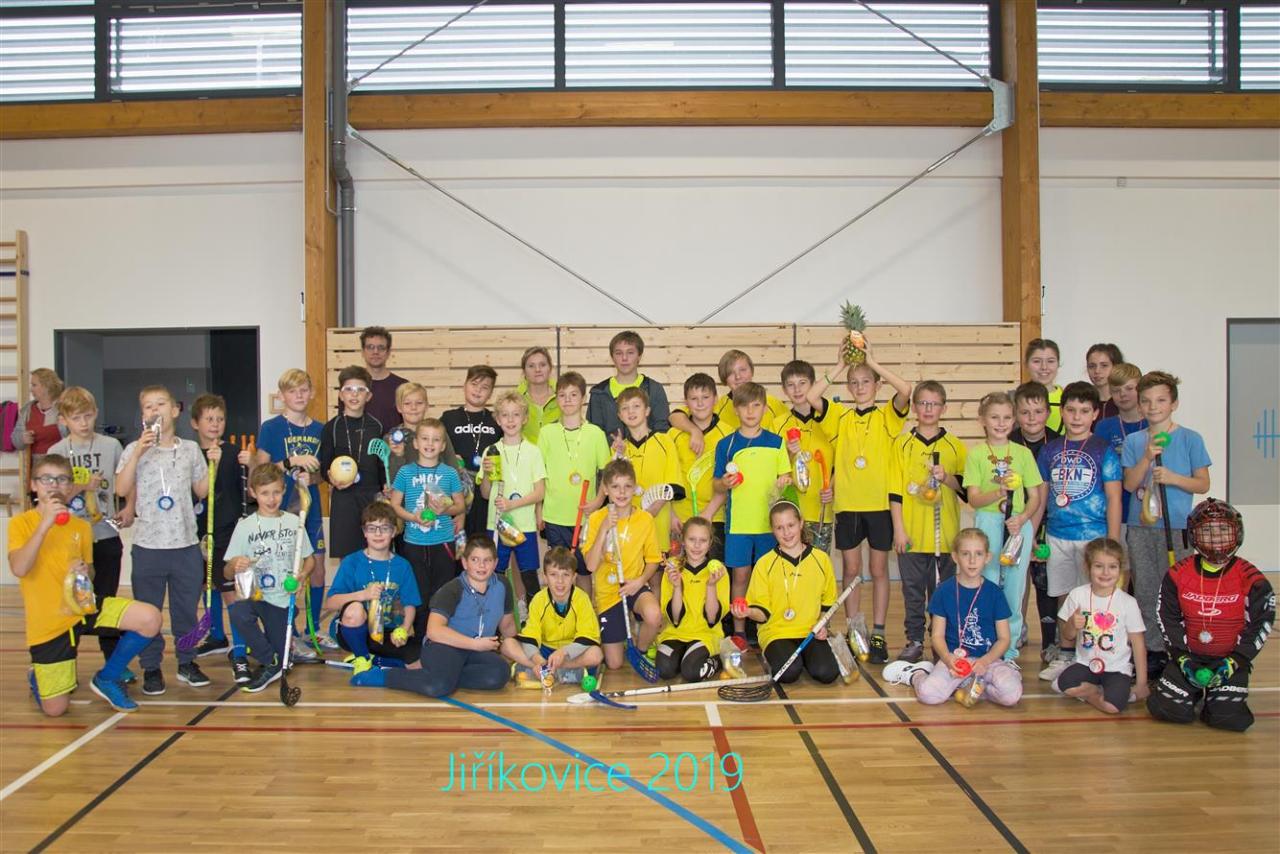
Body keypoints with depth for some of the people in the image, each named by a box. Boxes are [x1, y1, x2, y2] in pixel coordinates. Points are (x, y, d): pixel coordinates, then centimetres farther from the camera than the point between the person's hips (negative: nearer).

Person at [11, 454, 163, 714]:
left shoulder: (81, 526, 7)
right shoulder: (21, 523, -5)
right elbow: (19, 569, -22)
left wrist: (83, 573, -9)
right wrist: (45, 524, -27)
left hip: (84, 608, 3)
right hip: (48, 622, -3)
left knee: (150, 618, -22)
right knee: (55, 709, -3)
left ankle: (107, 679, 1)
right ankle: (38, 677, 35)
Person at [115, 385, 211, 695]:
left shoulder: (190, 449, 6)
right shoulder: (135, 449, -1)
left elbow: (202, 491, 11)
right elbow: (121, 490, -13)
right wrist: (138, 452, -18)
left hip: (186, 543, 2)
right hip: (148, 544, -2)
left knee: (186, 608, 11)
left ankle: (187, 663, 24)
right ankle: (151, 668, 18)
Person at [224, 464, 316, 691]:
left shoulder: (293, 522, 6)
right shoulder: (245, 526, 1)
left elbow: (309, 559, 13)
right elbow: (226, 573, -1)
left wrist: (303, 574, -9)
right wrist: (234, 566, -25)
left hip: (283, 599, 2)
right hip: (255, 595, -2)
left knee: (282, 659, -2)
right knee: (237, 611, -37)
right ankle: (270, 663, -13)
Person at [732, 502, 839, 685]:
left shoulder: (821, 559, 5)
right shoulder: (764, 564, 0)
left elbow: (828, 601, 16)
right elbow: (763, 612, 0)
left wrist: (822, 624, -2)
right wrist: (749, 612, -22)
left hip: (811, 632, 2)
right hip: (777, 633, -1)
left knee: (826, 673, -25)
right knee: (788, 672, -30)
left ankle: (805, 656, 7)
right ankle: (775, 655, 4)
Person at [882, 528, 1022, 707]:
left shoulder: (994, 593, 2)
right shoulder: (944, 591, 1)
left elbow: (1004, 638, 4)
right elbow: (937, 635, 3)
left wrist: (985, 661, -14)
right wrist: (948, 659, -17)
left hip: (989, 658, 2)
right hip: (955, 657, -1)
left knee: (1012, 694, -29)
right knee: (928, 694, -27)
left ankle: (966, 687, -2)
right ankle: (916, 673, 8)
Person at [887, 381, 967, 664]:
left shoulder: (955, 446, 5)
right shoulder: (902, 444, 3)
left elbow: (965, 488, 5)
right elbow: (895, 490, 0)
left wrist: (947, 478, -15)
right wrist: (898, 529, -5)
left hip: (945, 533, 1)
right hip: (911, 533, 0)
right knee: (913, 590, 5)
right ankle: (914, 641, 15)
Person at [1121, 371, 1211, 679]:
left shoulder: (1190, 439, -1)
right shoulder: (1133, 441, 6)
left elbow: (1203, 484, 0)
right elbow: (1129, 483, -1)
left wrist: (1173, 478, -16)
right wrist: (1147, 457, -14)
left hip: (1176, 527, -3)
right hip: (1140, 527, 3)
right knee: (1145, 592, 8)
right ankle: (1153, 651, 18)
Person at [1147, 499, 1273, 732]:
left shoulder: (1251, 579, -9)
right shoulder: (1178, 575, -4)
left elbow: (1258, 627, -7)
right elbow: (1168, 620, 0)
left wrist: (1232, 664, -14)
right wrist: (1184, 660, -9)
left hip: (1230, 659, -1)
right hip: (1189, 656, 2)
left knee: (1229, 718, -19)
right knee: (1165, 709, -12)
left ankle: (1215, 693, 17)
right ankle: (1195, 691, 22)